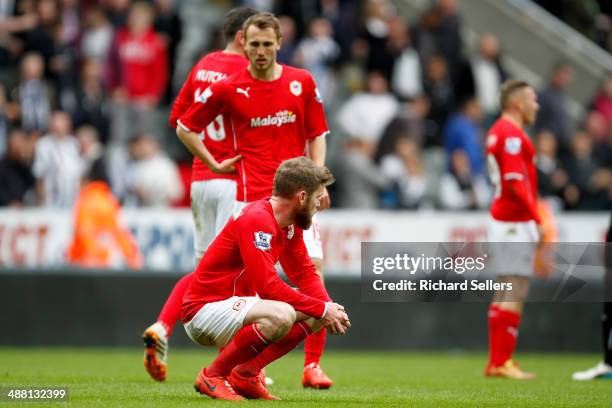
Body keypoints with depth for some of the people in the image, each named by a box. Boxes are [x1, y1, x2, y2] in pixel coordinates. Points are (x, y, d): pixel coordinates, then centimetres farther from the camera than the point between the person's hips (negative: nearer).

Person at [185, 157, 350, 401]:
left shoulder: (291, 224, 7)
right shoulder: (257, 220, -22)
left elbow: (305, 273, 13)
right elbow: (268, 286, -28)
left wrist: (329, 307, -7)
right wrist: (322, 309, -20)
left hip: (238, 304, 10)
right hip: (204, 309, -10)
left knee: (315, 315, 3)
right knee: (281, 315, -34)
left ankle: (245, 374, 2)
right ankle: (212, 376, -17)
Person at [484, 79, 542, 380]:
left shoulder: (499, 131, 17)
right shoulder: (512, 133, -14)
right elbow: (515, 181, -22)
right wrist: (537, 219, -22)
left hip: (503, 219, 10)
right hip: (515, 222, -10)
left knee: (506, 294, 12)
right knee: (515, 292, -9)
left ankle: (496, 361, 15)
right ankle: (502, 362, -9)